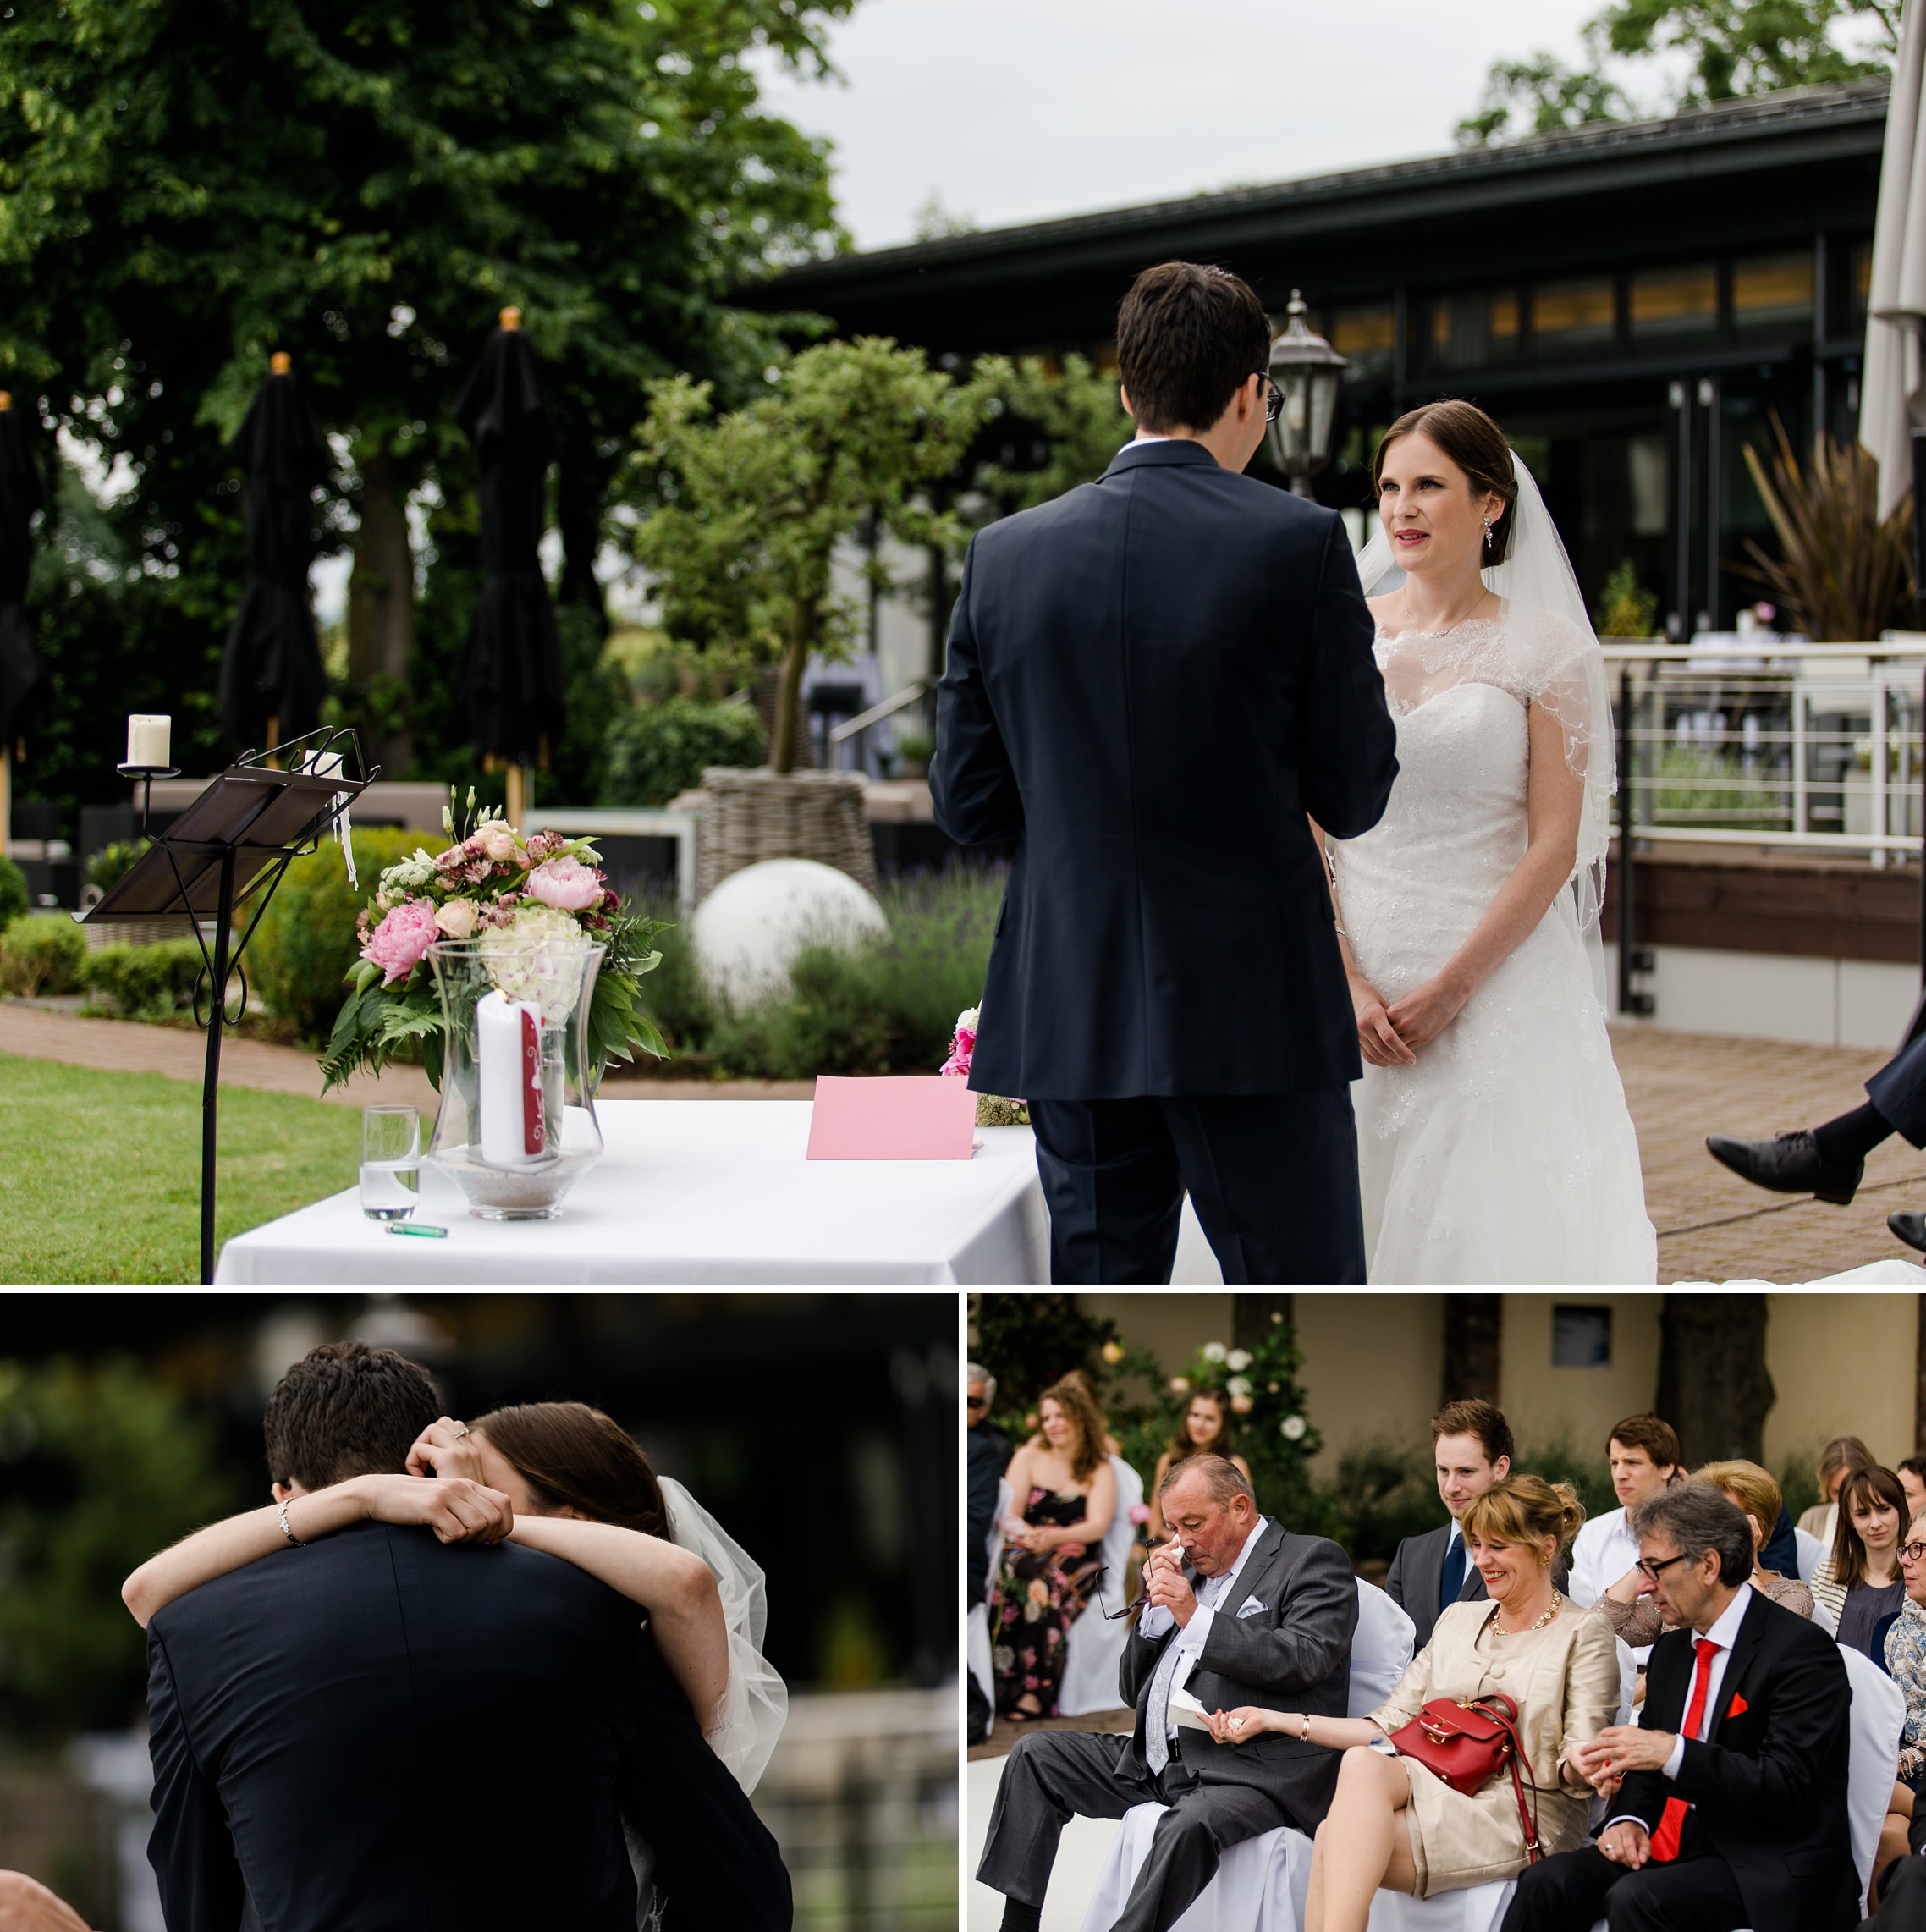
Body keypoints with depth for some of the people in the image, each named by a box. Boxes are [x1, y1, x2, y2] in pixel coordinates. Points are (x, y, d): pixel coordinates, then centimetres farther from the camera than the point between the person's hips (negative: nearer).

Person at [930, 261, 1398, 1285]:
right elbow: (1353, 796, -3)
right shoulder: (1300, 543, -7)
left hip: (1071, 1013, 4)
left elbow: (965, 803, 6)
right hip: (1255, 1010, -3)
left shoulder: (1006, 555, 3)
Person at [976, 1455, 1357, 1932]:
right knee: (1035, 1753, 3)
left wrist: (1195, 1617, -16)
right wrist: (1157, 1603, 6)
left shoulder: (1313, 1560, 1)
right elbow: (1132, 1690, 22)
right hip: (1153, 1763, 8)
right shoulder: (1192, 1573, 22)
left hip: (1256, 1774, -8)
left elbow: (1307, 1658, -18)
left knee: (1188, 1826, -38)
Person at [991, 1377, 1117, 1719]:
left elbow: (1097, 1526, -4)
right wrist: (1025, 1533, -20)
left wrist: (1053, 1538, -23)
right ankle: (1004, 1687, -37)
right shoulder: (1029, 1457, 15)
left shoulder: (1100, 1470, 10)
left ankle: (1034, 1691, -37)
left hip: (1076, 1556, -1)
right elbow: (1010, 1514, 5)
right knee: (1007, 1576, -36)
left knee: (1047, 1582, -37)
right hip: (1024, 1550, 1)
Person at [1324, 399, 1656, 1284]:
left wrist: (1451, 990, -12)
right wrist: (1347, 984, -6)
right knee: (1354, 1228, 2)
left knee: (1486, 1228, -5)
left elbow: (1553, 846, -6)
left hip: (1496, 977, -3)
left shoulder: (1543, 649, -1)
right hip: (1351, 985, 3)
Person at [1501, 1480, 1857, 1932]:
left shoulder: (1801, 1650, -11)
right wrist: (1630, 1818, -2)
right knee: (1546, 1882, -17)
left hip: (1762, 1869, -7)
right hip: (1672, 1844, 7)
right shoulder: (1672, 1649, 15)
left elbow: (1787, 1785, -19)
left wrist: (1673, 1752, -26)